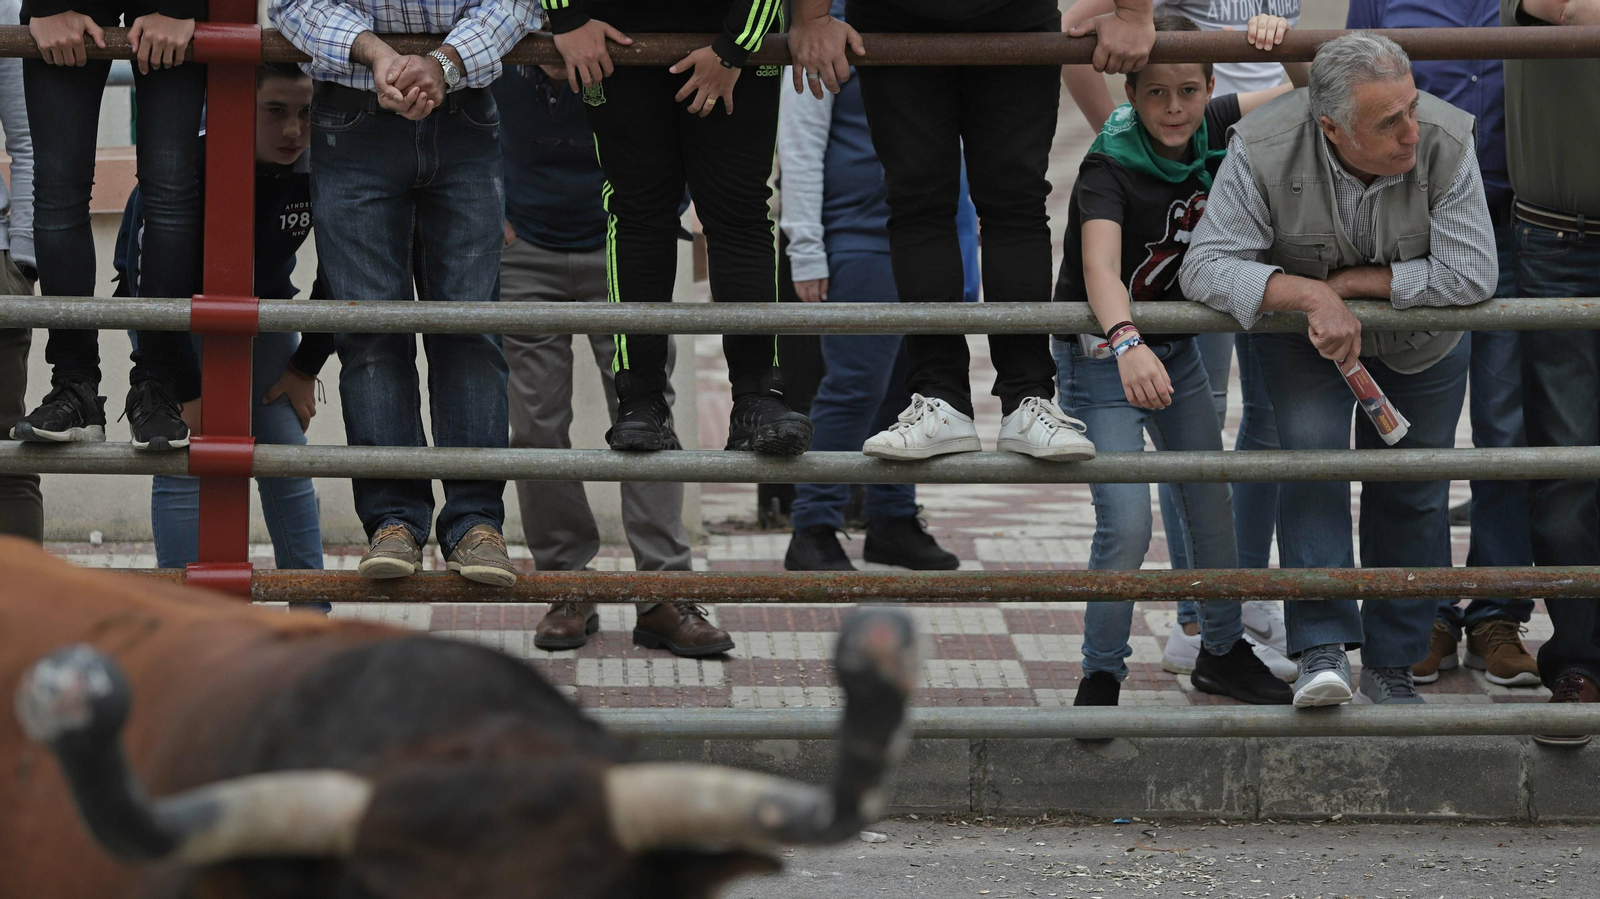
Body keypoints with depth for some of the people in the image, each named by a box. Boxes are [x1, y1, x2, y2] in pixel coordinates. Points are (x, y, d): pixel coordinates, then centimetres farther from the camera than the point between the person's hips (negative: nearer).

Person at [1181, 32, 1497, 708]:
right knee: (1311, 451, -21)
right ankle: (1323, 648, -22)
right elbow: (1206, 266, -32)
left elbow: (1470, 273, -32)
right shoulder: (1263, 151, -32)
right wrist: (1312, 295, -43)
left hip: (1422, 345, 1)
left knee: (1412, 492, 5)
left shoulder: (1445, 143, -32)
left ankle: (1392, 665, 19)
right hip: (1303, 330, -1)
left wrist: (1353, 280, -31)